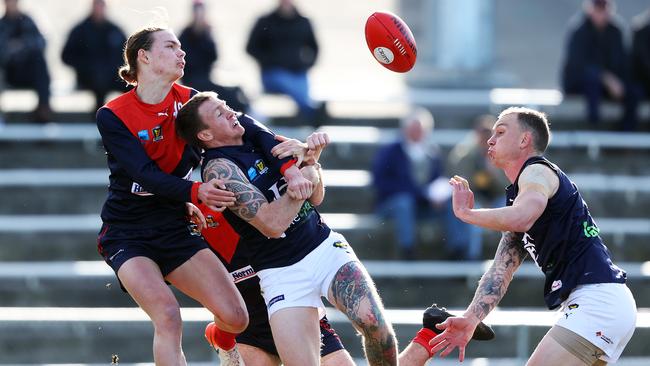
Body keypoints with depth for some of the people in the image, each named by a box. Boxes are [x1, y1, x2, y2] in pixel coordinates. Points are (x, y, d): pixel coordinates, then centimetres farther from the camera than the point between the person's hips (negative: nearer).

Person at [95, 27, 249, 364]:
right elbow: (145, 174, -24)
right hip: (127, 235, -4)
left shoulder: (189, 101, -1)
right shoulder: (112, 116, -13)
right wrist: (194, 192, -41)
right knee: (168, 316, -29)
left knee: (235, 319, -8)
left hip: (175, 231, 4)